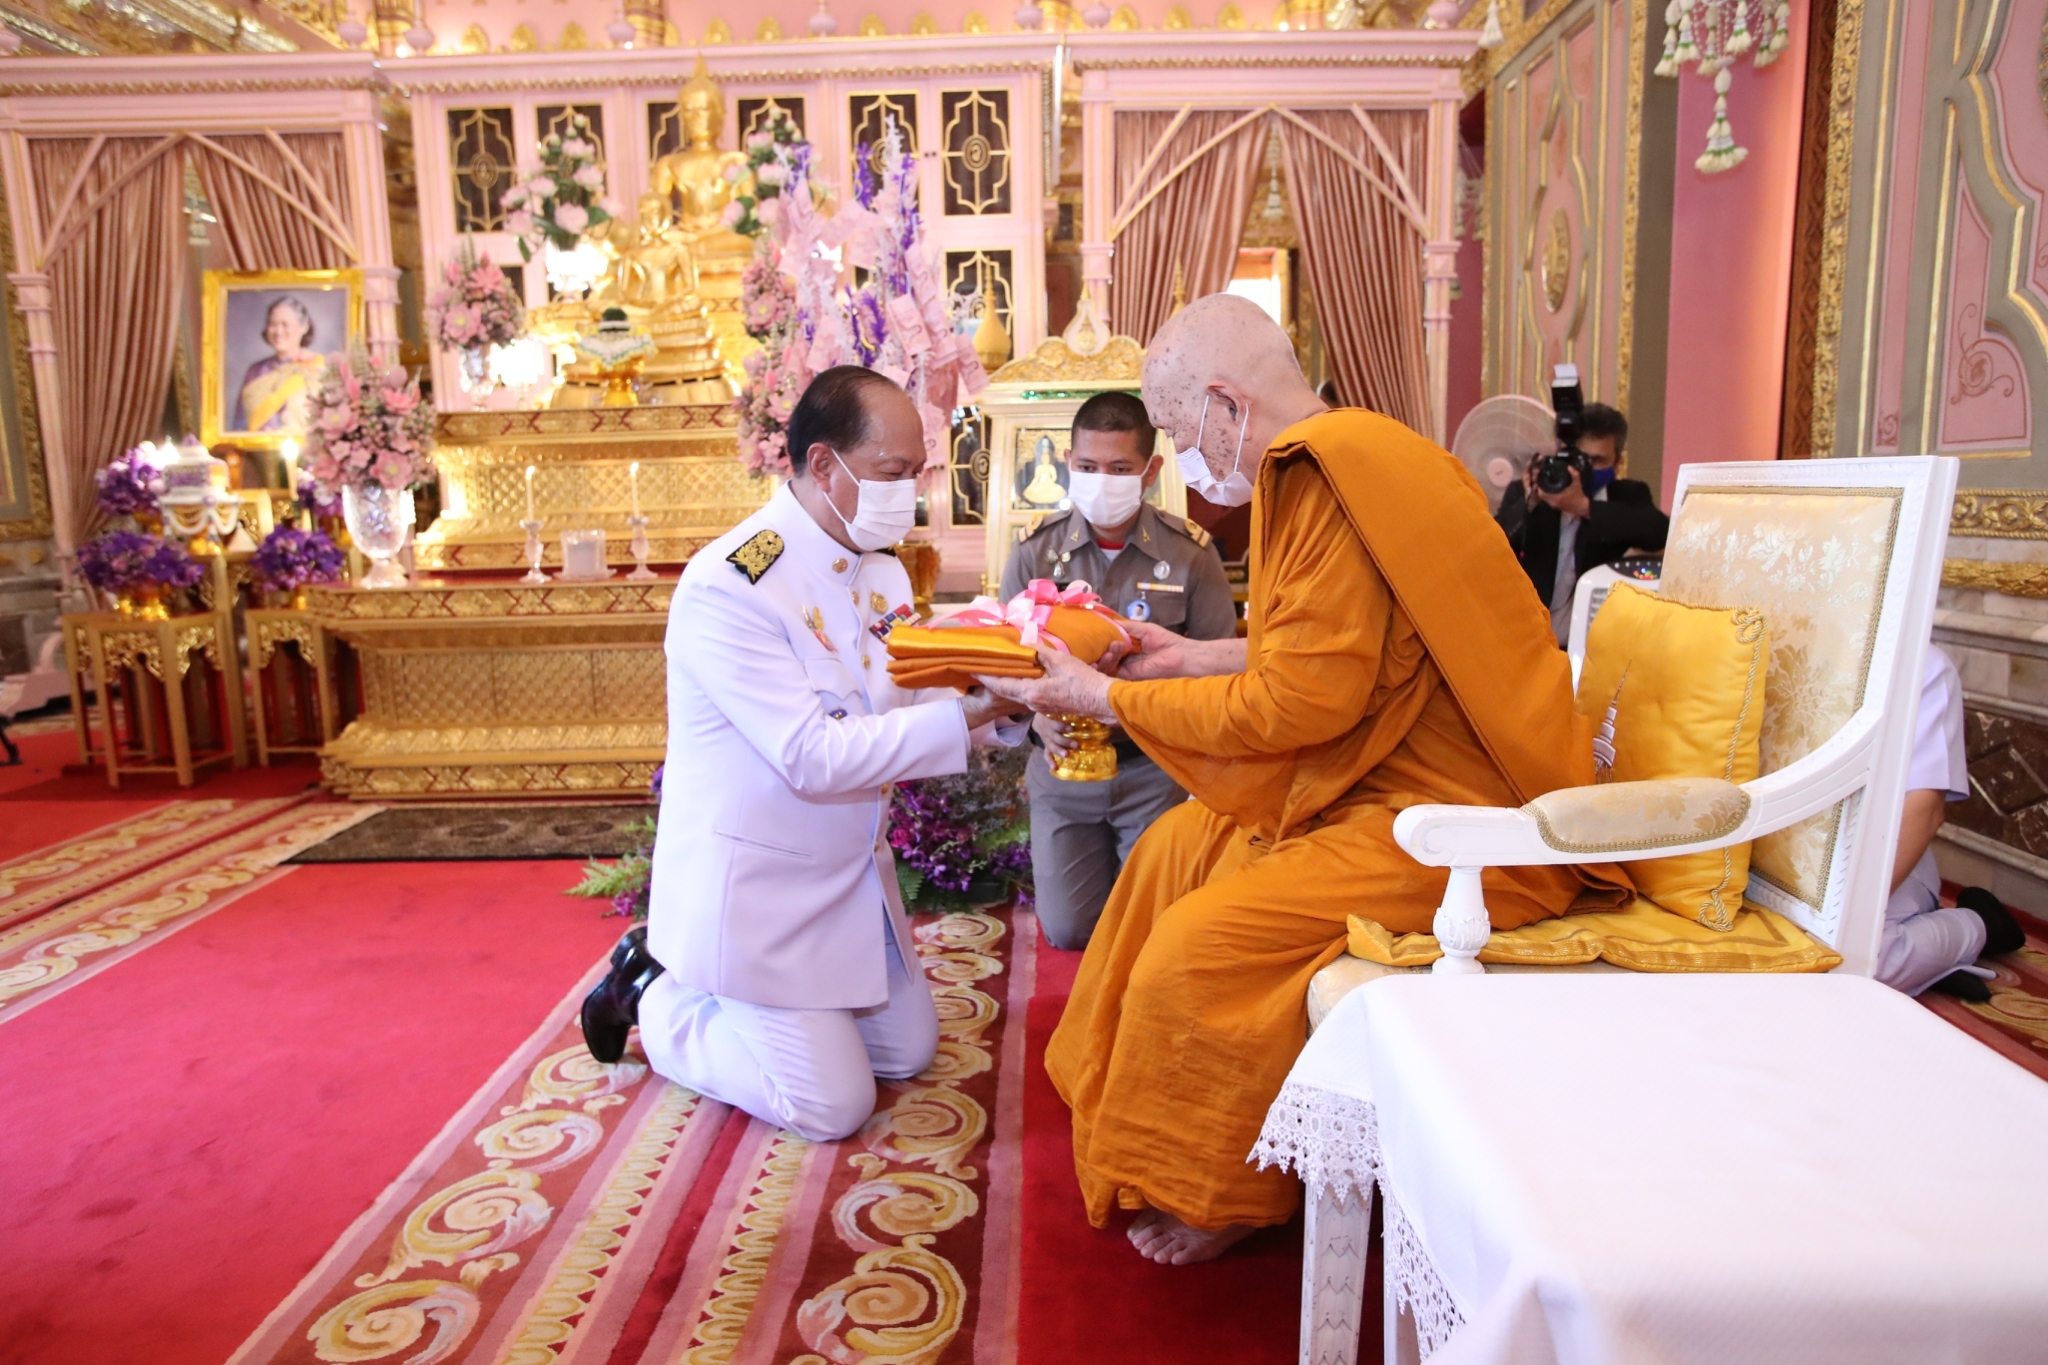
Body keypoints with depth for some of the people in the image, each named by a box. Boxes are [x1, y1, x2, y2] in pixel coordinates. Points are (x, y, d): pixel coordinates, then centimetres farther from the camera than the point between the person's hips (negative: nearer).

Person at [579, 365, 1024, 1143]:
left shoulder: (881, 572, 2)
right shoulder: (726, 585, -24)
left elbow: (908, 704, 2)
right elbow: (815, 757, -29)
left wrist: (1008, 701, -15)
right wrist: (968, 714, -31)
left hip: (853, 872, 9)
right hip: (755, 892, -8)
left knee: (909, 1051, 17)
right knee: (835, 1106, -2)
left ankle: (720, 987, 30)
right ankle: (656, 999, 17)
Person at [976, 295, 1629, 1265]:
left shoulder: (1332, 474, -22)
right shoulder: (1328, 463, 9)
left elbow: (1300, 702, -23)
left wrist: (1106, 699, -14)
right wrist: (1196, 657, 19)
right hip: (1391, 782, 11)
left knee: (1199, 947, -17)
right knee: (1174, 848, 15)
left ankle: (1224, 1199, 11)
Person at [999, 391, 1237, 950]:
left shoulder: (1191, 553, -8)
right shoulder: (1034, 554, -3)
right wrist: (1038, 716, -24)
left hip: (1154, 765, -1)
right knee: (1068, 930, 4)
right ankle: (1102, 855, 37)